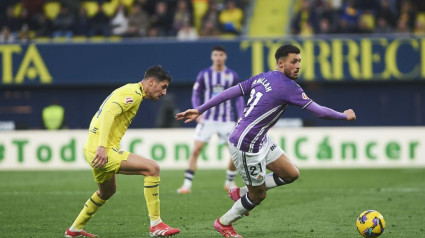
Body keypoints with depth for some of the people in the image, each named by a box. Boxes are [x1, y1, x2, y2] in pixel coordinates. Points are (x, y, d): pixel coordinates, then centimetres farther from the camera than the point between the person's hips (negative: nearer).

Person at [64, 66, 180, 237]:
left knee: (107, 191, 32)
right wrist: (101, 146, -33)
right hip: (103, 151, -11)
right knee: (152, 168, -16)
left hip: (92, 150, 11)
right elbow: (109, 113, -25)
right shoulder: (133, 93, -12)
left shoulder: (130, 91, 20)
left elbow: (108, 113, 25)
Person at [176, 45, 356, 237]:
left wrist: (199, 110, 8)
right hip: (246, 146, -9)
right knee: (259, 194, 8)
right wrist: (345, 116, 1)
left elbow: (230, 92, 5)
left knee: (291, 174, 11)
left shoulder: (263, 78, 6)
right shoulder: (288, 87, -18)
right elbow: (318, 111, -16)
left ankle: (241, 193, 25)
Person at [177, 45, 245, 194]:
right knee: (196, 150, -12)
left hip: (227, 119, 1)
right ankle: (187, 184, -8)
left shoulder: (232, 76, 4)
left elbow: (239, 98, 10)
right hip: (207, 119, -1)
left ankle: (230, 182, 18)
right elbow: (196, 94, 6)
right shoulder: (204, 74, 2)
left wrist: (241, 117, 0)